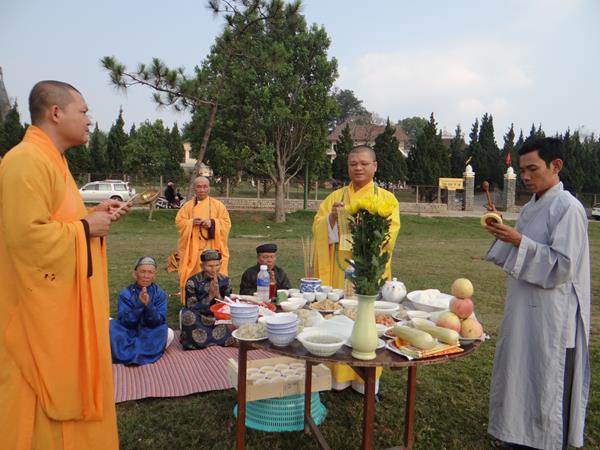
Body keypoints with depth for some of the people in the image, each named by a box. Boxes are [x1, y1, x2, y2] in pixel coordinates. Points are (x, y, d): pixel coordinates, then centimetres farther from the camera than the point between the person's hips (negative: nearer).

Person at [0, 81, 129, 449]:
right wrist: (85, 227, -17)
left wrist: (93, 215, 6)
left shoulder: (50, 160, 14)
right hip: (43, 312, -10)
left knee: (66, 390, 20)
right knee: (44, 404, 4)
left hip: (63, 308, 10)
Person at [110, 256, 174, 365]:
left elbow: (159, 321, -16)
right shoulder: (125, 294, -9)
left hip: (150, 334, 0)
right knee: (110, 326, -24)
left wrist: (149, 305, -32)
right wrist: (138, 304, -31)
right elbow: (124, 322, -17)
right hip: (129, 334, 0)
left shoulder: (160, 294, -8)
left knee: (169, 333, -28)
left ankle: (129, 353, -17)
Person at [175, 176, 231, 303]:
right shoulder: (188, 206, 8)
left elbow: (226, 223, 1)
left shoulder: (218, 205, 4)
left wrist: (212, 223, -15)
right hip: (192, 249, 1)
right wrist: (191, 222, -12)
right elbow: (179, 222, 7)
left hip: (211, 248, -1)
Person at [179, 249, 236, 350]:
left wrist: (218, 295, -20)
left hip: (218, 323, 2)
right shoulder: (193, 282, -10)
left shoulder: (224, 281, -2)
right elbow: (191, 309, -13)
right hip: (198, 323, -2)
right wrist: (210, 296, -22)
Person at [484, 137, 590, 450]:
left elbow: (563, 266, -20)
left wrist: (518, 241, -25)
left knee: (546, 380, 5)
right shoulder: (530, 207, 11)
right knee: (519, 371, 18)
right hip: (524, 306, 9)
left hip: (550, 313, -8)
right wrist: (503, 234, 1)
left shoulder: (568, 208, -15)